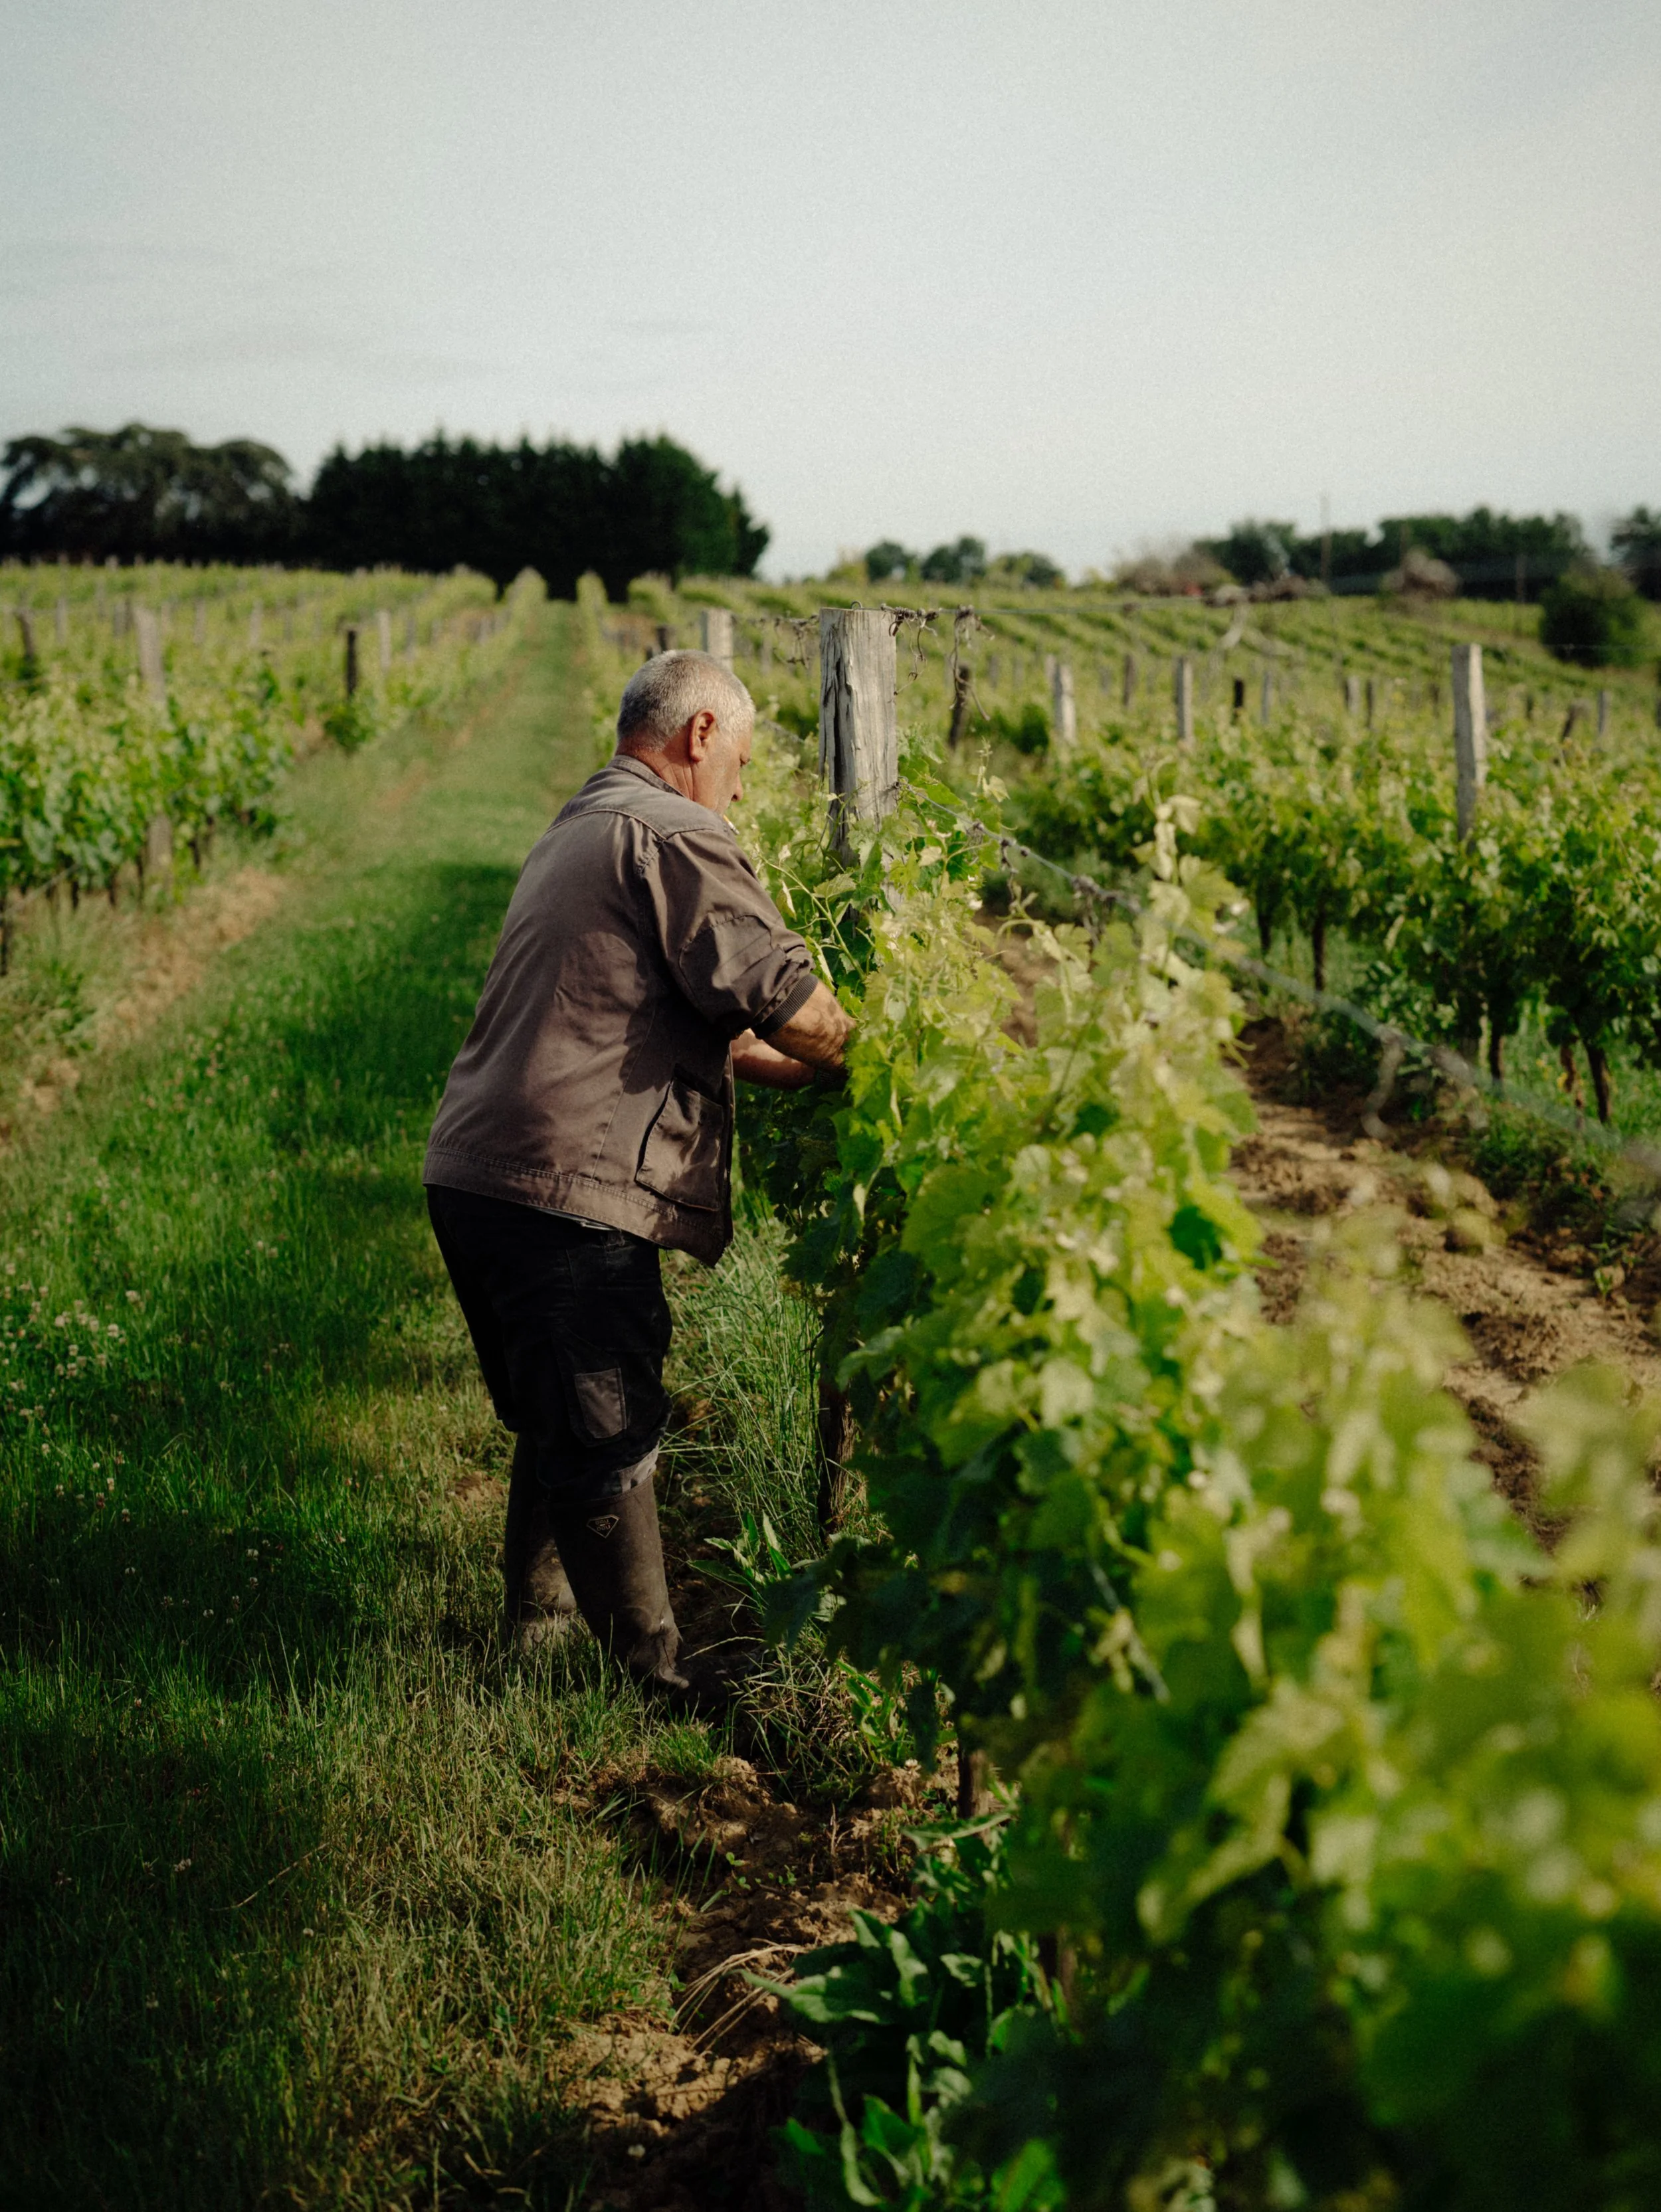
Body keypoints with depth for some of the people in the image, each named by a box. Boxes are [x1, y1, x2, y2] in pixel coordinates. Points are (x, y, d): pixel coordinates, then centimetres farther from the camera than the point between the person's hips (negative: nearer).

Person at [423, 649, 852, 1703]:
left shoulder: (576, 835, 24)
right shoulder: (673, 834, -9)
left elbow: (679, 1018, 27)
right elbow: (776, 994, -14)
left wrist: (806, 1074, 25)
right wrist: (864, 1063, 4)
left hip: (475, 1178, 10)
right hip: (564, 1193, -10)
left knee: (562, 1420, 23)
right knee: (611, 1438, 0)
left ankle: (539, 1618, 36)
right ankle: (658, 1677, 10)